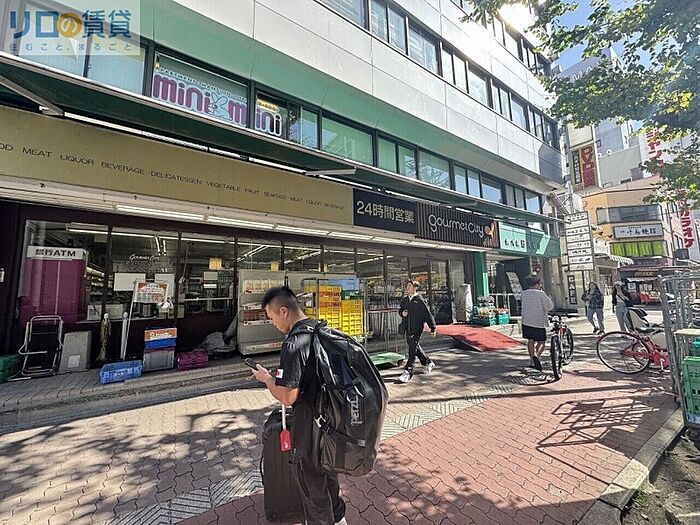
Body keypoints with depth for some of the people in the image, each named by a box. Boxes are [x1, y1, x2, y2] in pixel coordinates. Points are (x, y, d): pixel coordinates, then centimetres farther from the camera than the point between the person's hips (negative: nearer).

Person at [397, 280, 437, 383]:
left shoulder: (420, 300, -11)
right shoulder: (404, 300, 8)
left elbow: (428, 314, -7)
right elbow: (400, 309, 22)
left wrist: (432, 328, -5)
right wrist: (402, 312, -3)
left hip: (417, 328, -7)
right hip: (408, 328, 7)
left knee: (413, 349, -8)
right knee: (415, 347, 19)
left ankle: (408, 371, -4)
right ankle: (428, 363, 41)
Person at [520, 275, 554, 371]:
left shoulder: (523, 294, 3)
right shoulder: (540, 293, -13)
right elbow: (549, 306, -6)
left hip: (526, 321, 5)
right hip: (539, 322, -4)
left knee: (530, 341, 15)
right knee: (541, 342, 7)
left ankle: (532, 361, 19)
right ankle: (536, 355, -18)